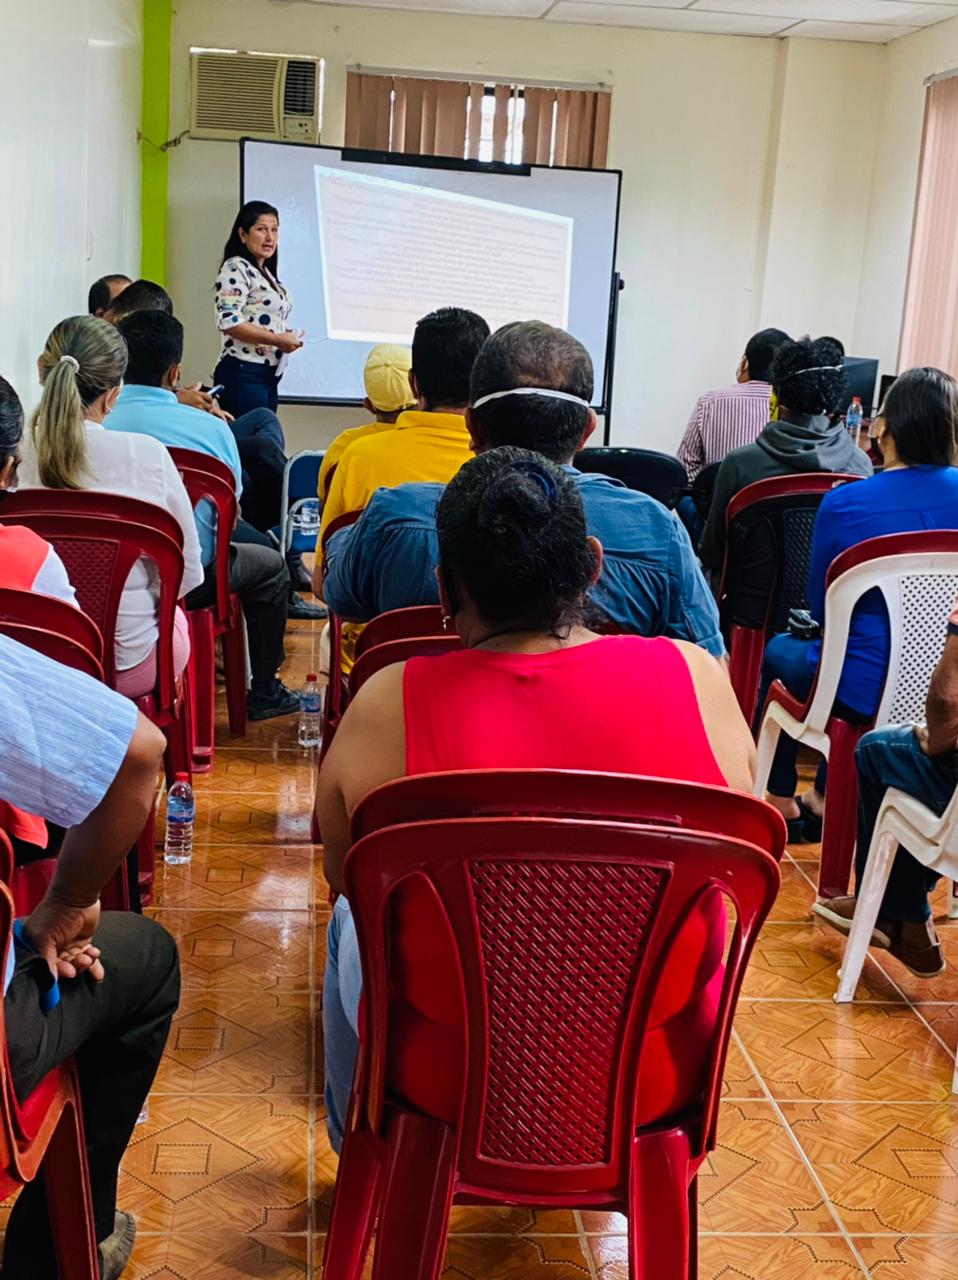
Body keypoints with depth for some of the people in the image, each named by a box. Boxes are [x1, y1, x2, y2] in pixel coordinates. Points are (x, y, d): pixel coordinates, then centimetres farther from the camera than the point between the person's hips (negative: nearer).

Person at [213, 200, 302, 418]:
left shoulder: (266, 274, 21)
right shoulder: (236, 269, -6)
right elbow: (229, 321, -18)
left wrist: (287, 339, 11)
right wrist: (278, 339, -15)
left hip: (269, 376, 9)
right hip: (243, 375, -9)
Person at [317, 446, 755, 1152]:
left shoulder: (387, 706, -19)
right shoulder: (698, 678, -15)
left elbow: (346, 877, -1)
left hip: (442, 1079, -1)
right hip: (655, 1081, 2)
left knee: (351, 925, 31)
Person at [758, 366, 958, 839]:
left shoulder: (843, 504, -17)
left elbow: (820, 607, -3)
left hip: (864, 693, -5)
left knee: (778, 651, 28)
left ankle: (782, 803, 37)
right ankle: (823, 798, 48)